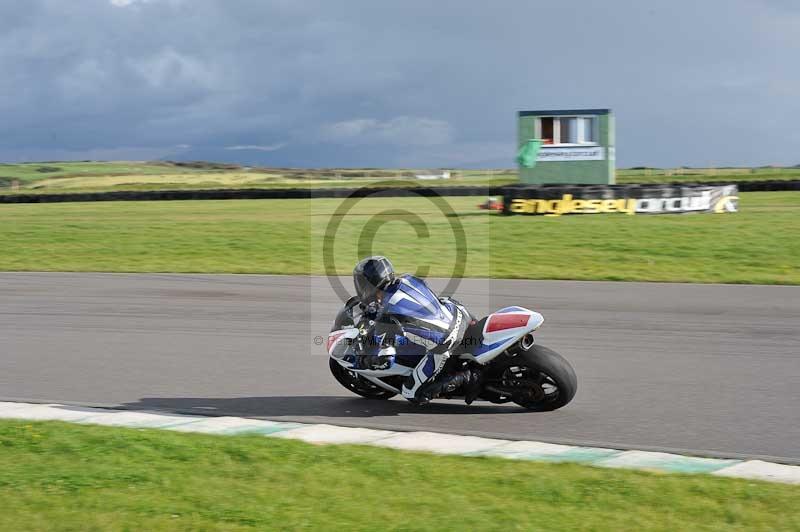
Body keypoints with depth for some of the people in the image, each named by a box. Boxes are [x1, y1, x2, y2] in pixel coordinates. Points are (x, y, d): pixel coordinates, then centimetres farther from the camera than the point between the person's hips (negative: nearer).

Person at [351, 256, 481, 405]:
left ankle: (466, 378, -3)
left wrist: (362, 360, 9)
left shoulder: (386, 317, -16)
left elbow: (382, 359, -12)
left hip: (443, 347, -7)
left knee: (412, 394, 7)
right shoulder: (408, 279, 5)